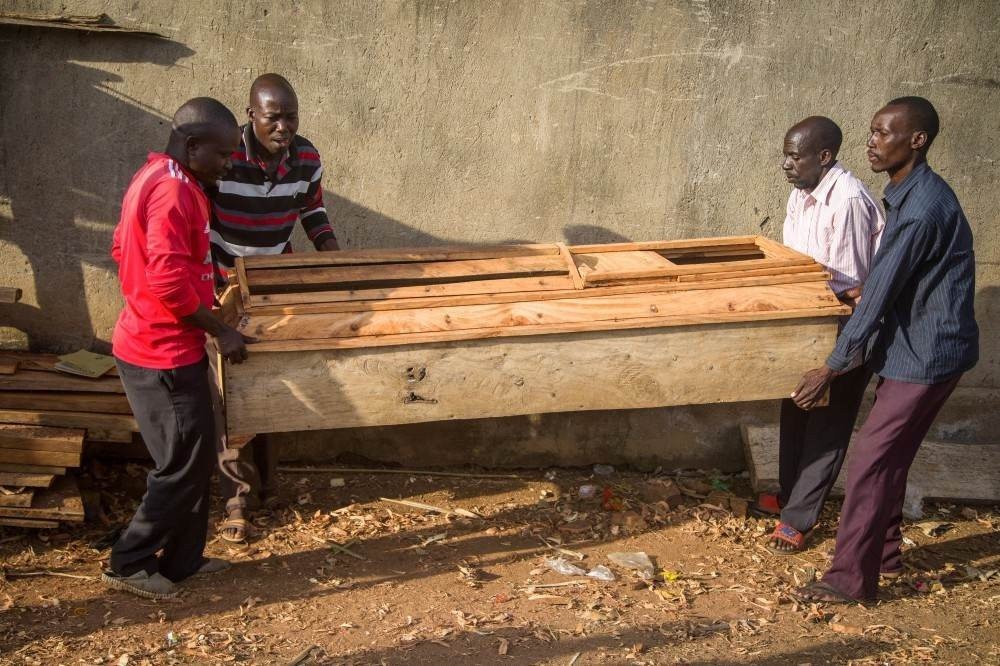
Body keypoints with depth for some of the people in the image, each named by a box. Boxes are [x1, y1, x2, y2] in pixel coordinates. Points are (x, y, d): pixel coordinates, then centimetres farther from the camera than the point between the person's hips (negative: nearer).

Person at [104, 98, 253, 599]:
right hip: (163, 353, -10)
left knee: (195, 457, 17)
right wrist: (221, 331, -16)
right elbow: (170, 281, -26)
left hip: (156, 343, 10)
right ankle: (128, 564, 13)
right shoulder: (172, 190, -21)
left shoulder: (158, 178, 11)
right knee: (185, 464, 1)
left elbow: (123, 249, 21)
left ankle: (181, 559, 27)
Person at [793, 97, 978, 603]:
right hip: (915, 346, 10)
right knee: (888, 456, 18)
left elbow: (880, 295, -23)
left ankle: (851, 579, 3)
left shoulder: (922, 208, -24)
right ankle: (884, 552, 32)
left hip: (927, 353, -10)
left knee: (870, 462, -5)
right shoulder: (909, 195, 8)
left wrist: (831, 367, -19)